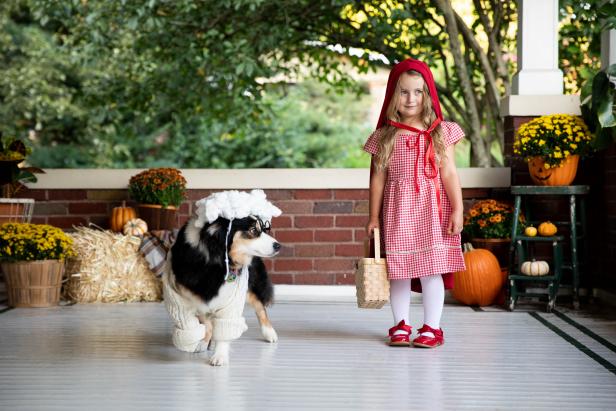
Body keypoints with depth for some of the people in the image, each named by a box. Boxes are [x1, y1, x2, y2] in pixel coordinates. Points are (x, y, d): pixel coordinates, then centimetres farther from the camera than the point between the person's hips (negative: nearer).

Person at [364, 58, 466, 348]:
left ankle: (432, 327, 7)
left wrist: (457, 210, -5)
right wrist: (374, 216, 7)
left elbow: (449, 173, 1)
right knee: (398, 270, 5)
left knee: (431, 269, -2)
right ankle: (401, 326, 17)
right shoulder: (384, 137, 4)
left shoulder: (440, 132, 2)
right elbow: (378, 178, 7)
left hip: (431, 210, -1)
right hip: (396, 211, 2)